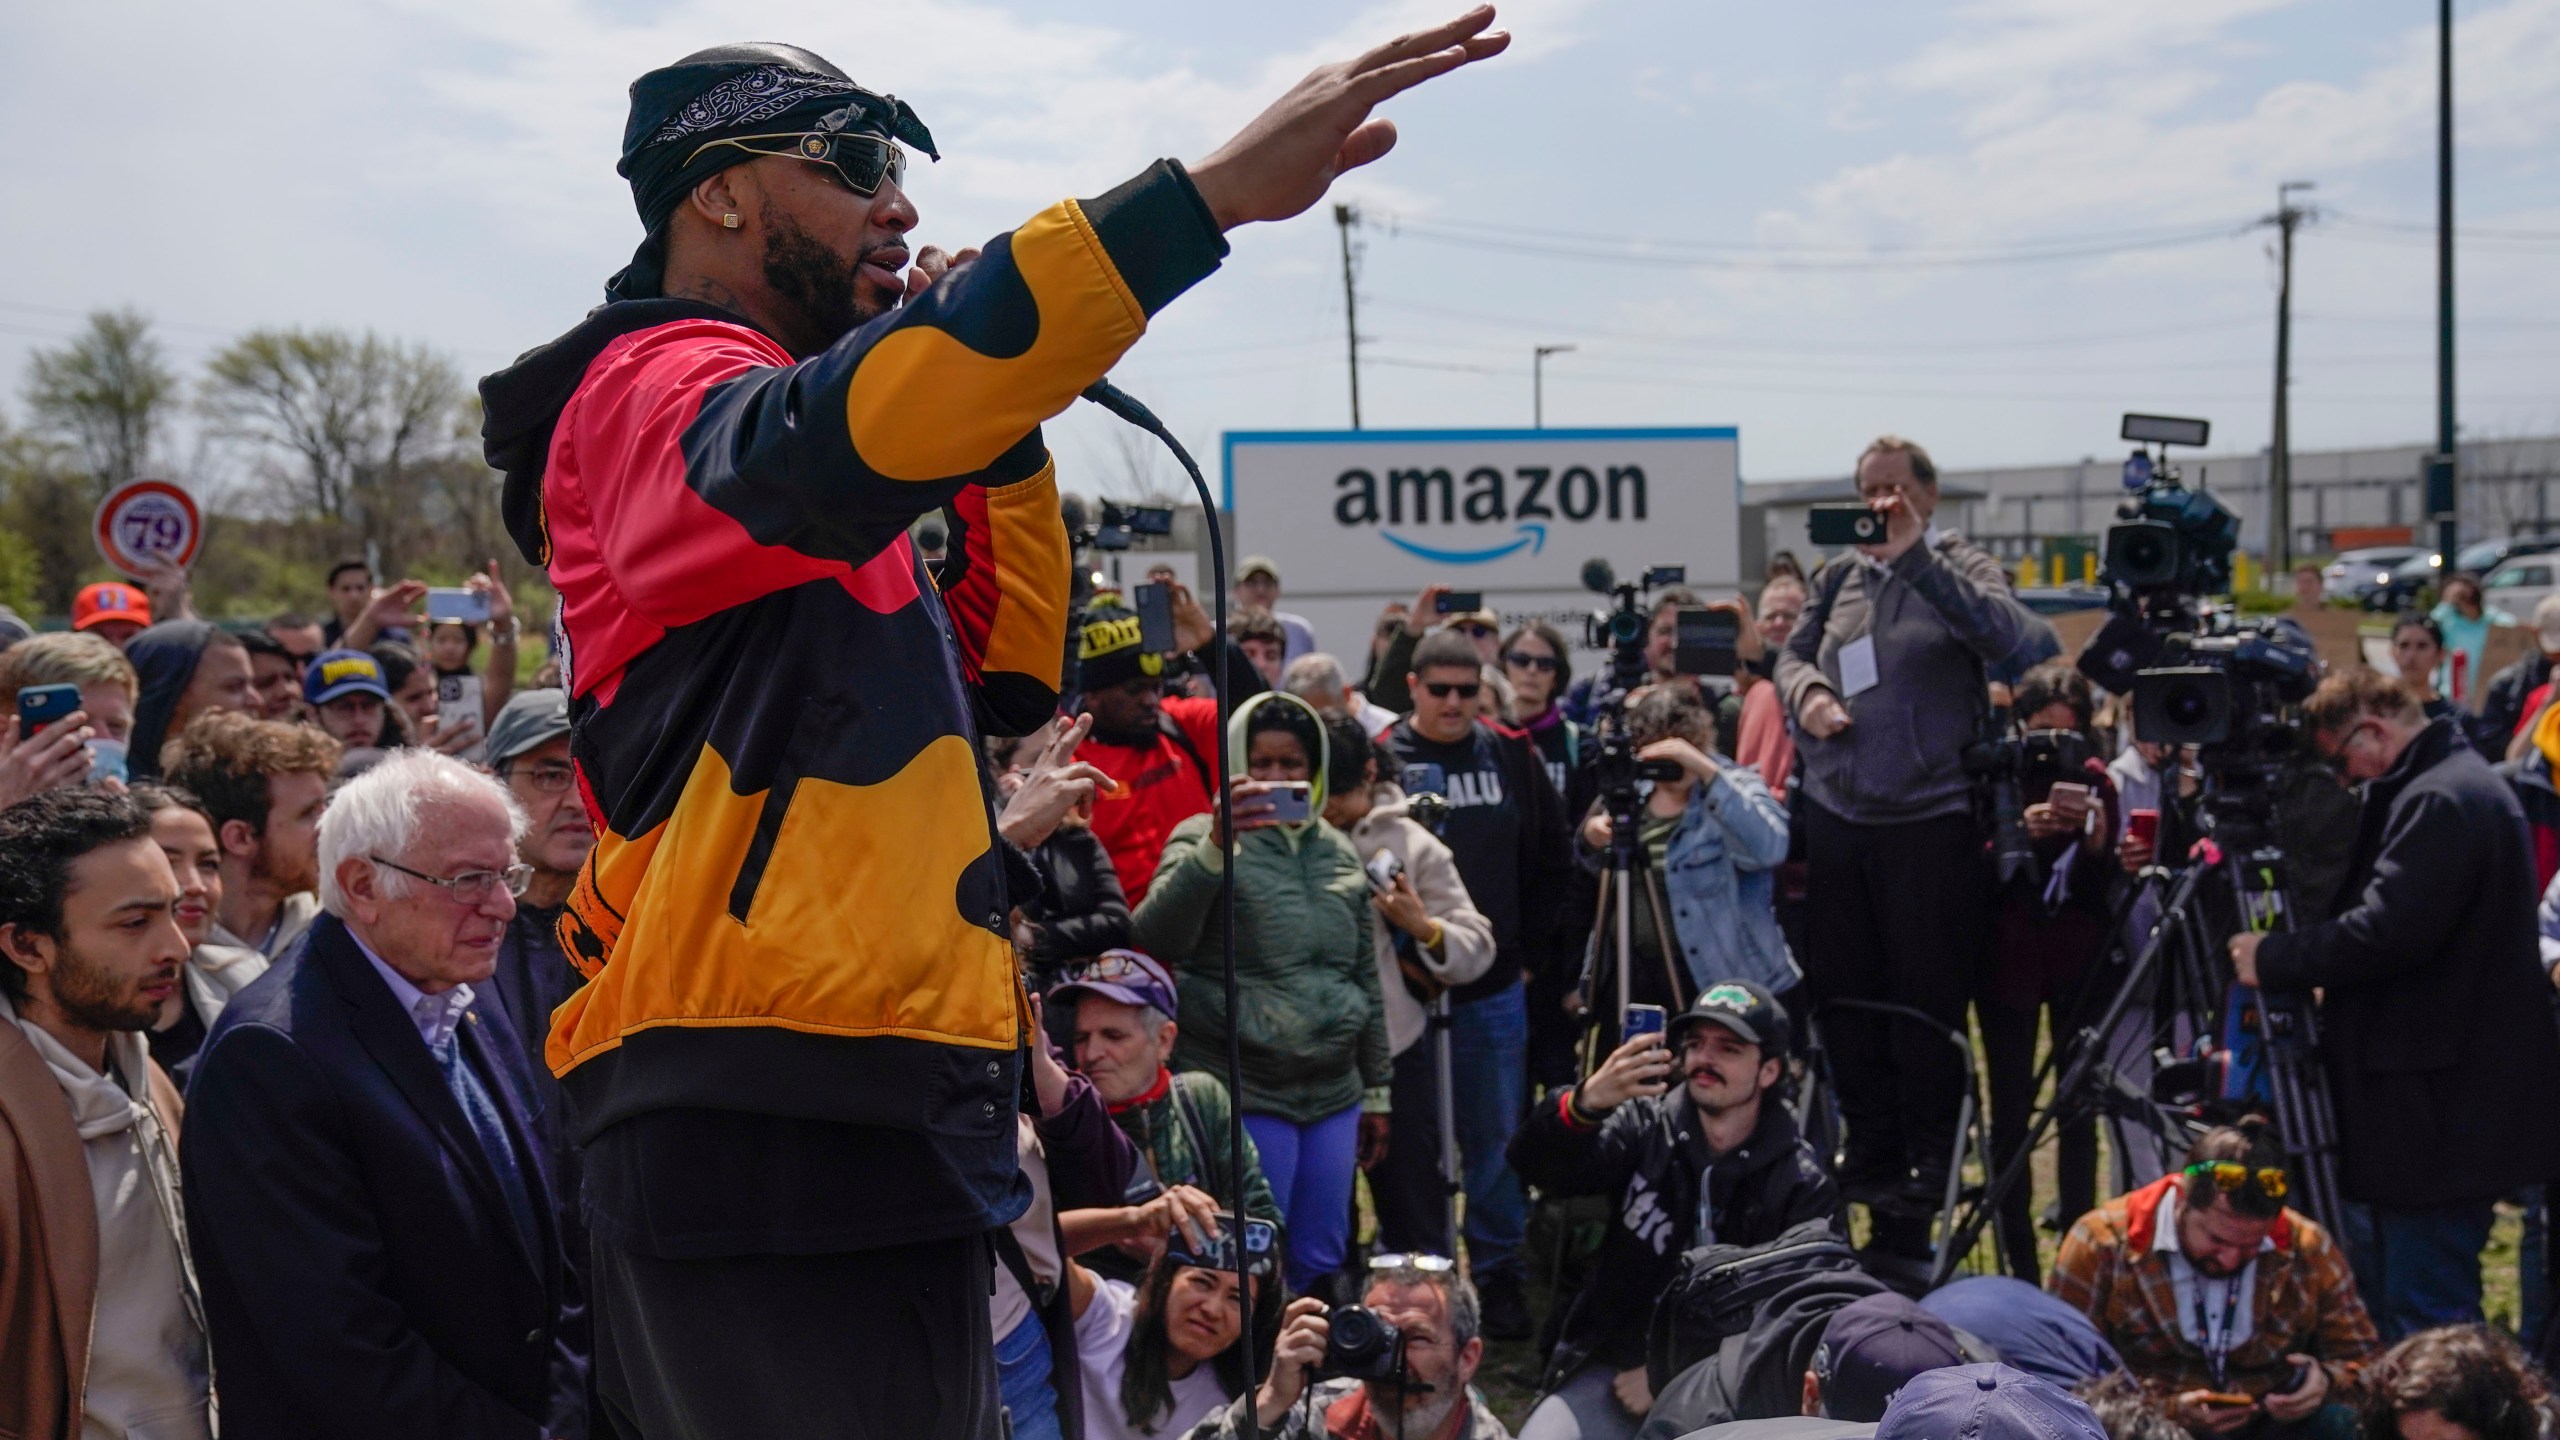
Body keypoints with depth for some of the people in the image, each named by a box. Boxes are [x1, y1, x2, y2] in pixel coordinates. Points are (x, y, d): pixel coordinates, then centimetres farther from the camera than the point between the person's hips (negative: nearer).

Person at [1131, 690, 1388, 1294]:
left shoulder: (1337, 851, 14)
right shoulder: (1204, 838, -4)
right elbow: (1155, 937, -22)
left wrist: (1376, 1090, 21)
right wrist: (1215, 844, -34)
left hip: (1333, 1092, 6)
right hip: (1242, 1092, -5)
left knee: (1322, 1262, 11)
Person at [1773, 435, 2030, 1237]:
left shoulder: (1960, 569, 1)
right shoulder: (1839, 577, 15)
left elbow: (2005, 635, -17)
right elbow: (1792, 653, 17)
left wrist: (1916, 557, -20)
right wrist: (1806, 691, -5)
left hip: (1930, 818, -5)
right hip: (1837, 817, 5)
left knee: (1927, 1000, -1)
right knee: (1846, 997, 9)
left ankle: (1928, 1169, 10)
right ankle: (1869, 1156, 21)